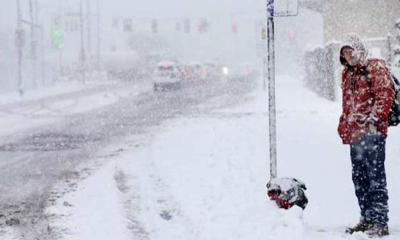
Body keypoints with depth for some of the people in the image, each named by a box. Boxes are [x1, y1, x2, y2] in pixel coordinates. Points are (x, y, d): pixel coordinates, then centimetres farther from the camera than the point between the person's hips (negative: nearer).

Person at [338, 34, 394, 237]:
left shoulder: (375, 68, -2)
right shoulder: (348, 74, 22)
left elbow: (385, 94, -12)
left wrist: (374, 119, -18)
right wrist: (344, 127, 21)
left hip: (372, 132, -8)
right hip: (355, 134, 8)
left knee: (375, 176, -11)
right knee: (359, 178, 10)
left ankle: (380, 222, -11)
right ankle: (367, 219, 17)